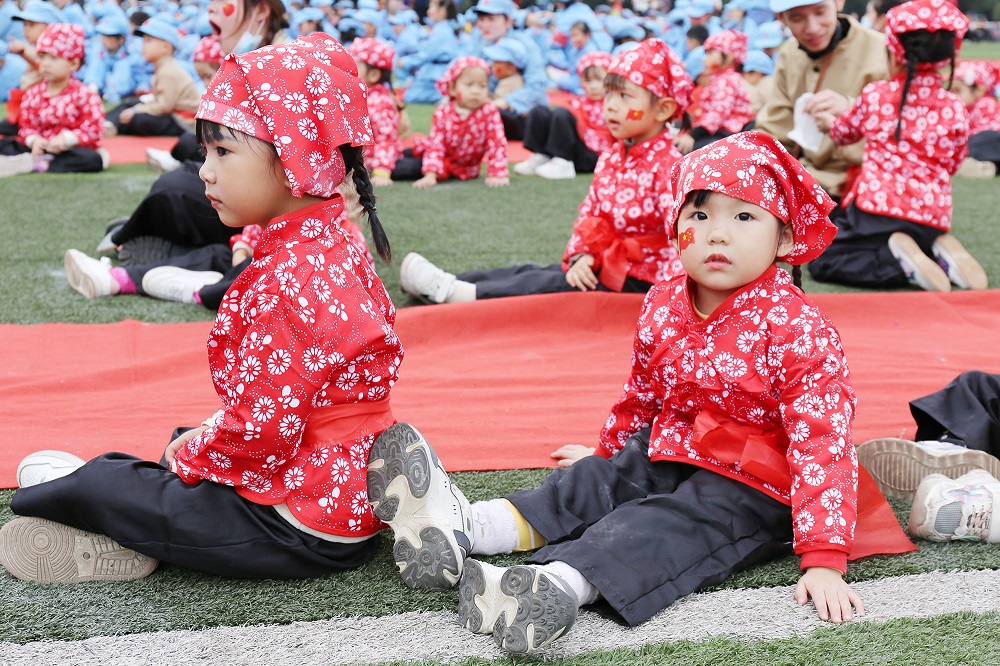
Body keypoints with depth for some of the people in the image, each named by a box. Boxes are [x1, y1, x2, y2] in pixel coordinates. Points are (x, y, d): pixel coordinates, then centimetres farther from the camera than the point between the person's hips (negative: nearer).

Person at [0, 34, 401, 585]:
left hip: (303, 530, -10)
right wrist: (211, 435, 11)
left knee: (100, 486, -3)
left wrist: (193, 454, -8)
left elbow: (263, 432, -25)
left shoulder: (290, 281, -26)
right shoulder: (327, 249, 7)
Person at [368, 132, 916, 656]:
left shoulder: (798, 329, -21)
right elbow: (641, 394, 18)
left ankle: (559, 583, -54)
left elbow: (823, 444, -25)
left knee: (669, 526, -28)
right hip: (662, 452, 7)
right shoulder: (663, 306, -1)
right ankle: (462, 528, -30)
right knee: (591, 483, -11)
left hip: (748, 486, -7)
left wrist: (823, 558, -32)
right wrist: (607, 454, 31)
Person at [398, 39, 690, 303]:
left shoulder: (666, 165, -20)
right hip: (600, 262, 9)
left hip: (637, 279, -8)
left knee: (550, 286, -18)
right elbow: (589, 213, 10)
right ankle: (448, 284, -2)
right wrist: (579, 256, -9)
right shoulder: (610, 157, 9)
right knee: (533, 273, 1)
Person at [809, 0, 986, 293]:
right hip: (934, 217, 4)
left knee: (821, 261, 2)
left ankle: (900, 254, -18)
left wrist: (828, 121, 45)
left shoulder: (874, 95, 2)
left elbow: (843, 133, 21)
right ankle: (941, 249, -1)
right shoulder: (955, 110, 6)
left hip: (878, 205, -4)